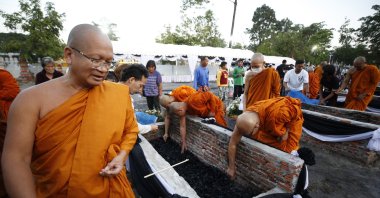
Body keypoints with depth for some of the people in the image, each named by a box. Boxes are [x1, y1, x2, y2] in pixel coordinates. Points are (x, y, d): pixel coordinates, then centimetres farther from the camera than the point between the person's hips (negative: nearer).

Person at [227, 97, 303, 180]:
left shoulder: (277, 113, -45)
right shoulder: (245, 120, -30)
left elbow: (295, 110, -21)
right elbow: (233, 143, -22)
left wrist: (286, 131, -24)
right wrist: (231, 167, -15)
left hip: (292, 118, -3)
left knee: (288, 150, -11)